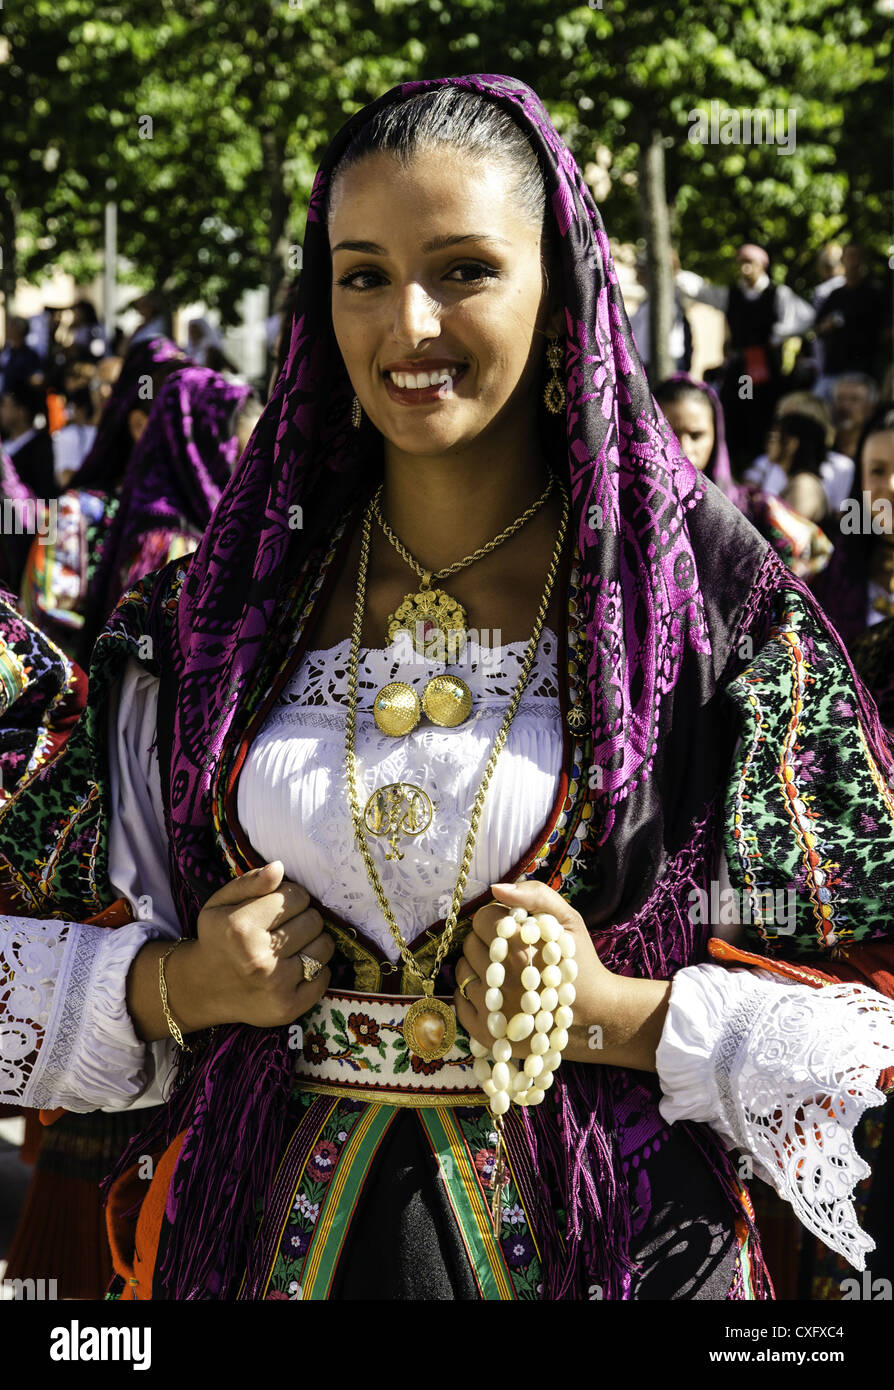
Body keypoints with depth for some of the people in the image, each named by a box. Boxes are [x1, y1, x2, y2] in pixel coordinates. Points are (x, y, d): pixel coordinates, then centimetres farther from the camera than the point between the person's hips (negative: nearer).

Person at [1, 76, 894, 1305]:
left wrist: (610, 1014, -18)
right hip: (267, 1237, 2)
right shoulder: (230, 600, 1)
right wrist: (180, 988, -11)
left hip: (601, 1241, -2)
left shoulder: (712, 599, -7)